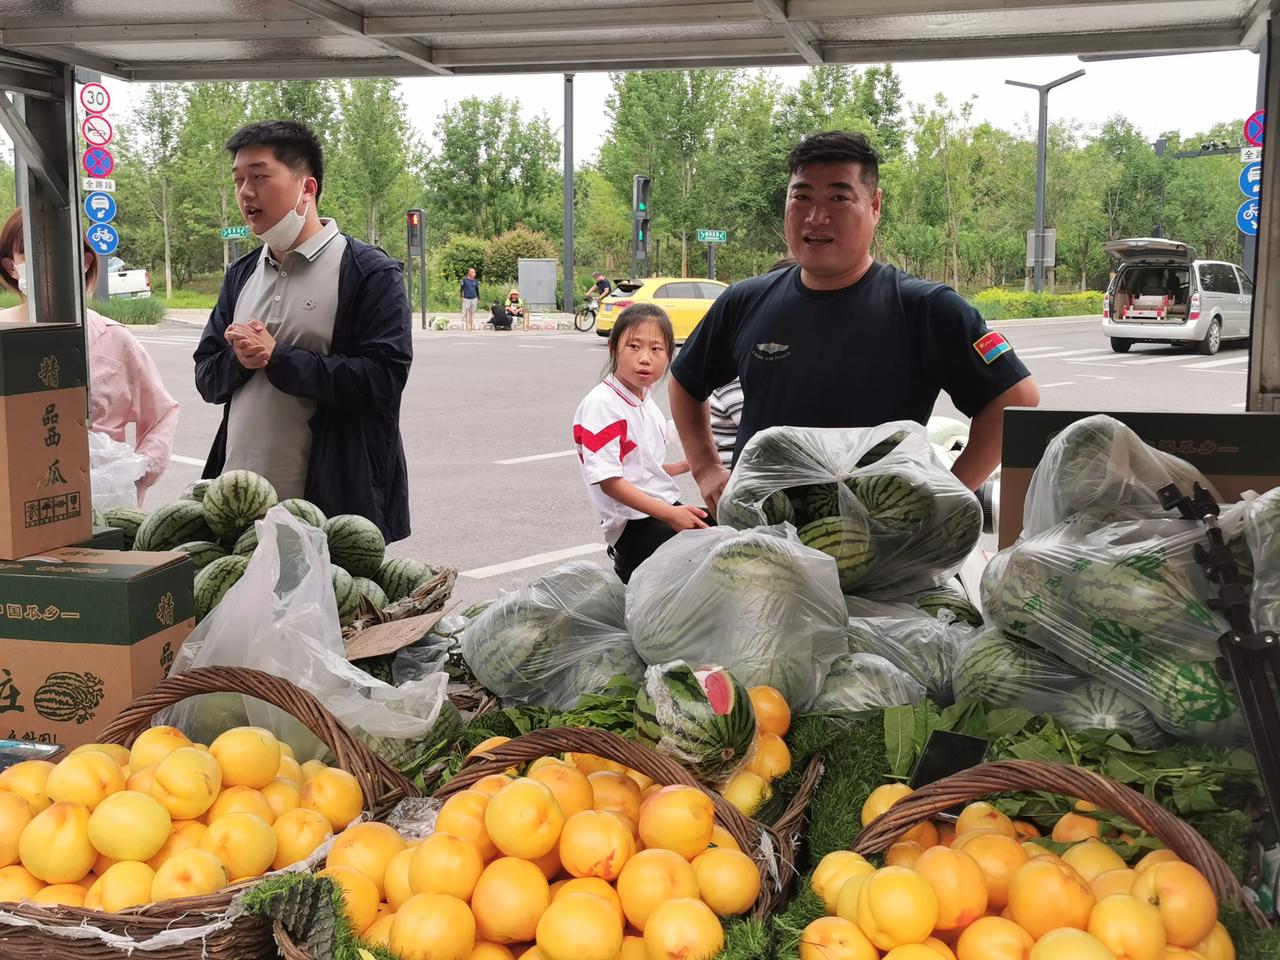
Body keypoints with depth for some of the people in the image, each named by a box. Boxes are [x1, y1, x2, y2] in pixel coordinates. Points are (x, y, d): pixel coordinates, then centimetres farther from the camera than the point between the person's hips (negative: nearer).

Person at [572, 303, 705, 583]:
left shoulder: (646, 401, 13)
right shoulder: (601, 404, -14)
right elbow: (608, 480, -19)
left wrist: (686, 466, 11)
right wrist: (669, 514, -23)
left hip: (669, 509, 9)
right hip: (635, 523, -9)